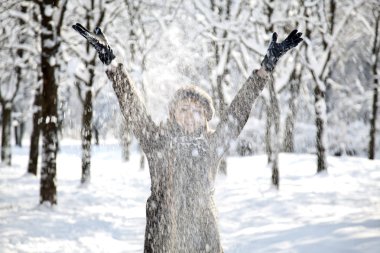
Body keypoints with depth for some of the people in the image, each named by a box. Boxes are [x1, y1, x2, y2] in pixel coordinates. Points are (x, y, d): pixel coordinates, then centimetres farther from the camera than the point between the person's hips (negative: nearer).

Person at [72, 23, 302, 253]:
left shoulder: (214, 144, 8)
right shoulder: (158, 141, 6)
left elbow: (240, 107, 7)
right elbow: (132, 106, 0)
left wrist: (267, 67, 5)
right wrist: (111, 64, -7)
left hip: (203, 233, 1)